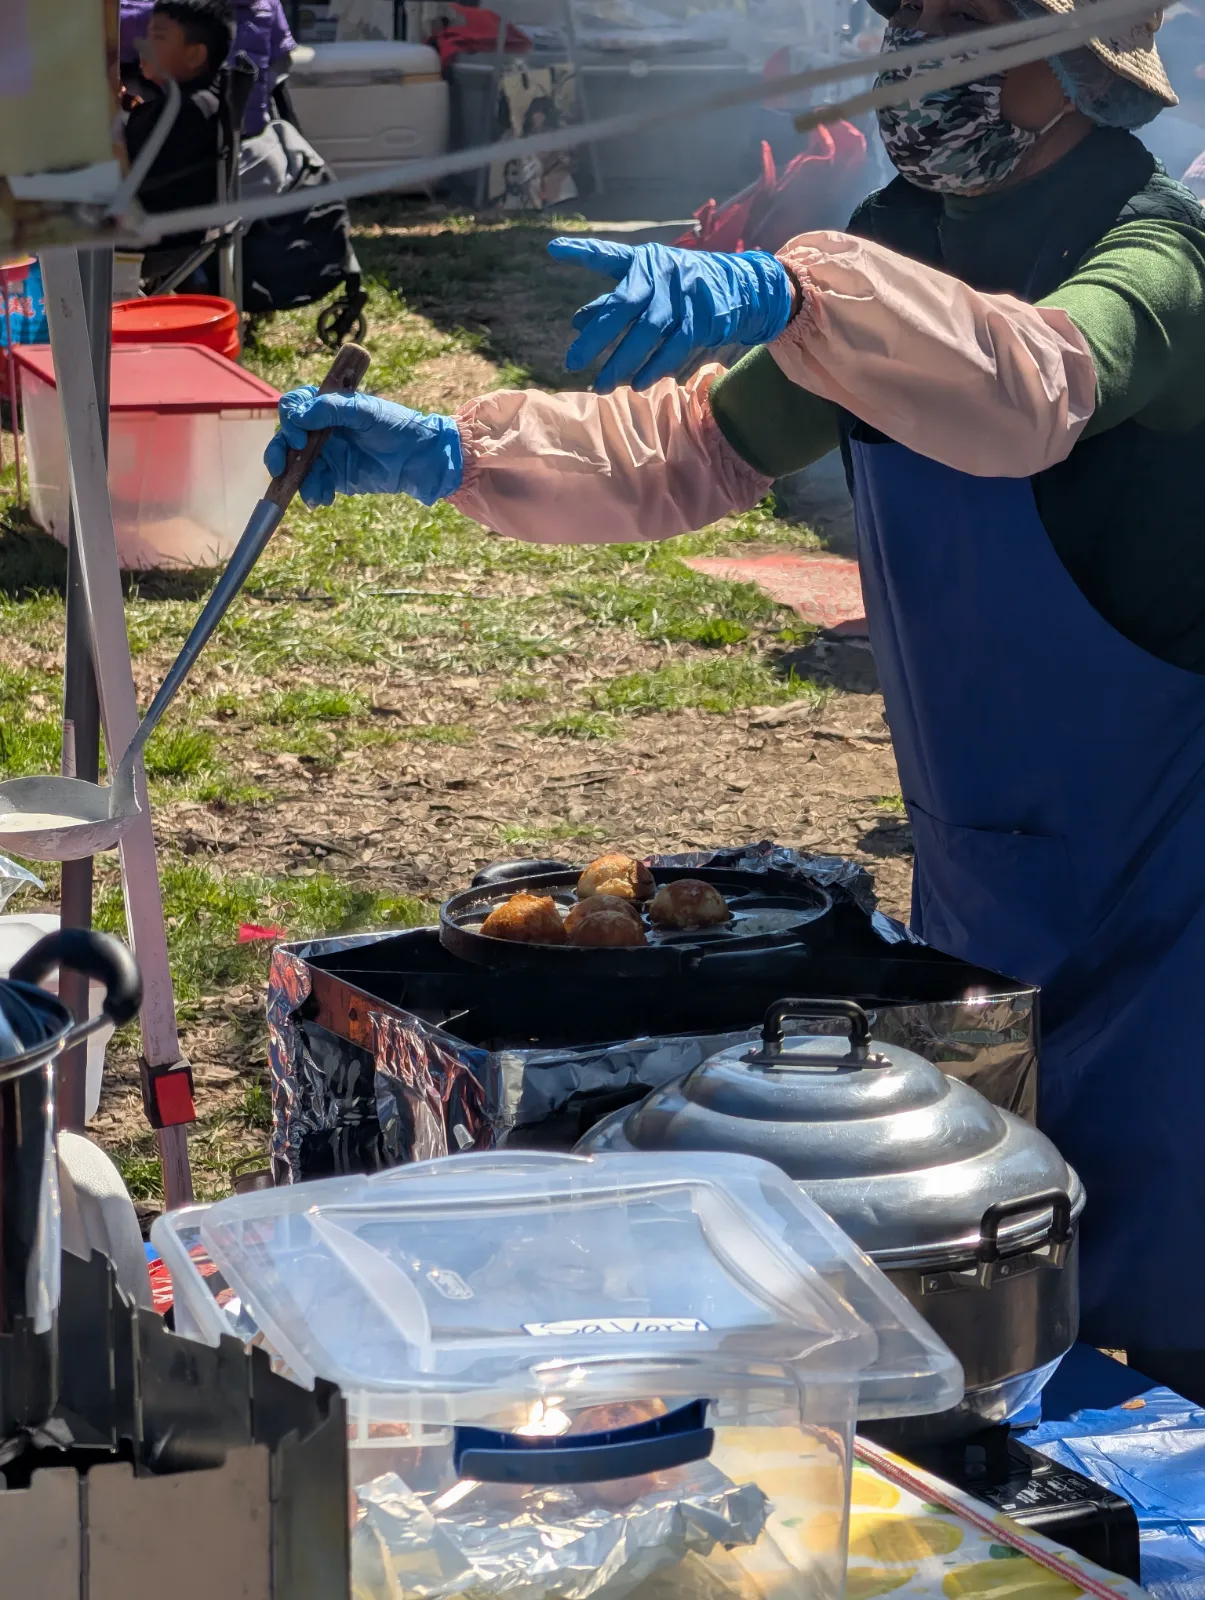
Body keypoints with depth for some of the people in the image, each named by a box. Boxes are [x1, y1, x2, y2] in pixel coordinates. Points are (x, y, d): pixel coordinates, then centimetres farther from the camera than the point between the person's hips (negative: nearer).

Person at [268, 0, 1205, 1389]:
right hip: (980, 877, 8)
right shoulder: (900, 245, 7)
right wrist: (454, 454, -3)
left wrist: (784, 294, -55)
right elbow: (695, 449, 10)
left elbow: (1029, 394, -41)